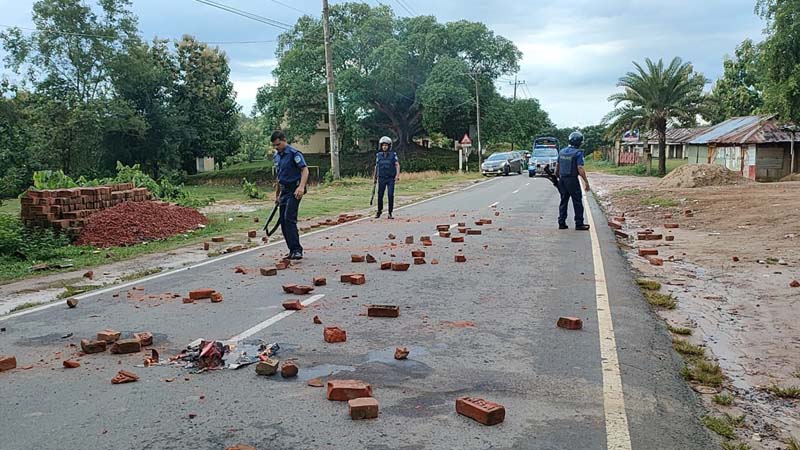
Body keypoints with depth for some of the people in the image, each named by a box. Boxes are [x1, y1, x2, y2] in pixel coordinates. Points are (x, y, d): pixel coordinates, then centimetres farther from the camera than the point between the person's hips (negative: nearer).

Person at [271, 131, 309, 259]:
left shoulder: (294, 153, -11)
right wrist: (277, 195, 24)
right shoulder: (277, 156, 15)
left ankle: (296, 250, -16)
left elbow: (305, 170, -20)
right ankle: (293, 250, 13)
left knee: (289, 219, -18)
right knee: (283, 221, 7)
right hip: (284, 191, 9)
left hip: (294, 190, -9)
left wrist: (301, 187, -33)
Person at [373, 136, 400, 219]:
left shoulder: (393, 155, -1)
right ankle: (379, 210, 26)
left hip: (391, 179, -2)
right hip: (381, 179, 2)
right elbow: (376, 166, 17)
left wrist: (397, 175, -18)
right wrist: (375, 176, 20)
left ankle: (390, 213, 3)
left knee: (391, 196, -5)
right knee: (380, 195, 5)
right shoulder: (378, 155, 7)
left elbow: (397, 165, -5)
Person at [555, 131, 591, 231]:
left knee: (563, 202, 12)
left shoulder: (562, 151, 8)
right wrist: (586, 181, -12)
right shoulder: (578, 153, -12)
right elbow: (580, 169, -17)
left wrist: (557, 177, 23)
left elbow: (557, 166, 12)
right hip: (572, 180, -6)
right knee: (577, 202, 2)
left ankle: (561, 223, 12)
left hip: (562, 180, 6)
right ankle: (579, 224, 5)